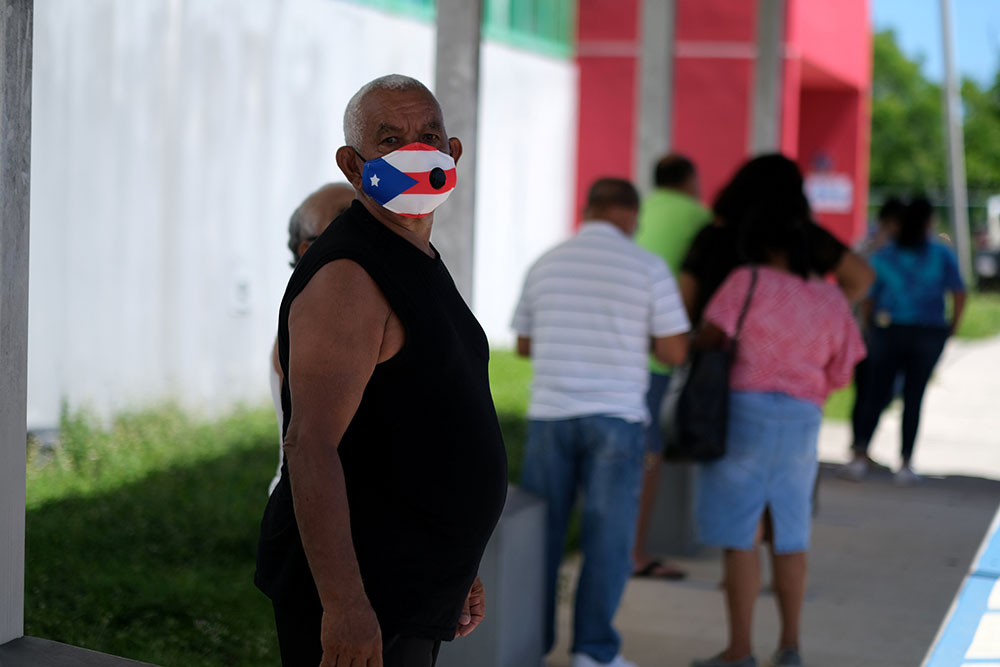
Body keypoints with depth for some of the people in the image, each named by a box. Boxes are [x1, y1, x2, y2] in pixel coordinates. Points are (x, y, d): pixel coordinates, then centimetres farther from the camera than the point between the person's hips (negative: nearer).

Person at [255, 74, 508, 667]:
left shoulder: (421, 264, 16)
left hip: (415, 591, 10)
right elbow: (311, 445, -25)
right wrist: (343, 604, -31)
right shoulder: (346, 278, -17)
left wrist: (456, 569, 25)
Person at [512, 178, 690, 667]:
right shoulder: (647, 268, -3)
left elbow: (524, 345, 15)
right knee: (607, 536, 4)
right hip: (616, 415, -3)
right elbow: (675, 351, -4)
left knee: (540, 531, 10)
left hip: (550, 413, 3)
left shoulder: (546, 265, 7)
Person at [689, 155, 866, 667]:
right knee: (789, 536, 15)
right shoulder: (830, 299, 2)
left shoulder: (748, 283, -12)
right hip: (802, 422, 5)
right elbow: (839, 374, 5)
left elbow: (708, 338, -8)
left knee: (740, 535, 0)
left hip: (745, 413, -5)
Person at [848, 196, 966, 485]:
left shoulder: (883, 255, 3)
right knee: (913, 398, 5)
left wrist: (872, 327, 16)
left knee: (877, 393, 7)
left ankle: (860, 452, -4)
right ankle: (906, 463, 4)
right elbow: (959, 294, -5)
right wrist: (952, 328, 6)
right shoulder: (942, 253, -2)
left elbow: (869, 298, 3)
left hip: (887, 331, 1)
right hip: (929, 334, -1)